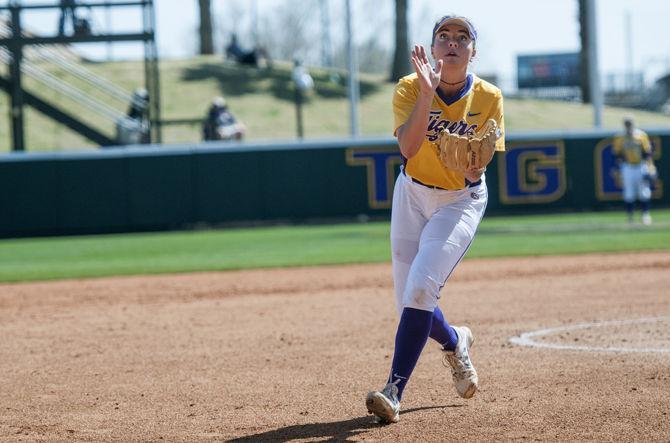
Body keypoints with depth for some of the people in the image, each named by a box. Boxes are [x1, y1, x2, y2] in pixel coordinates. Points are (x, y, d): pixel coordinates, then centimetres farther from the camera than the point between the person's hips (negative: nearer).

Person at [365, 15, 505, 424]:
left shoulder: (488, 98, -15)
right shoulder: (410, 88, -15)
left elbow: (473, 173, -17)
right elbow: (408, 148, -31)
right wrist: (427, 94, -40)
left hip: (462, 201, -2)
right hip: (413, 194, 3)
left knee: (421, 287, -22)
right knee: (409, 303, 6)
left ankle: (395, 391, -19)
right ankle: (455, 342, 40)